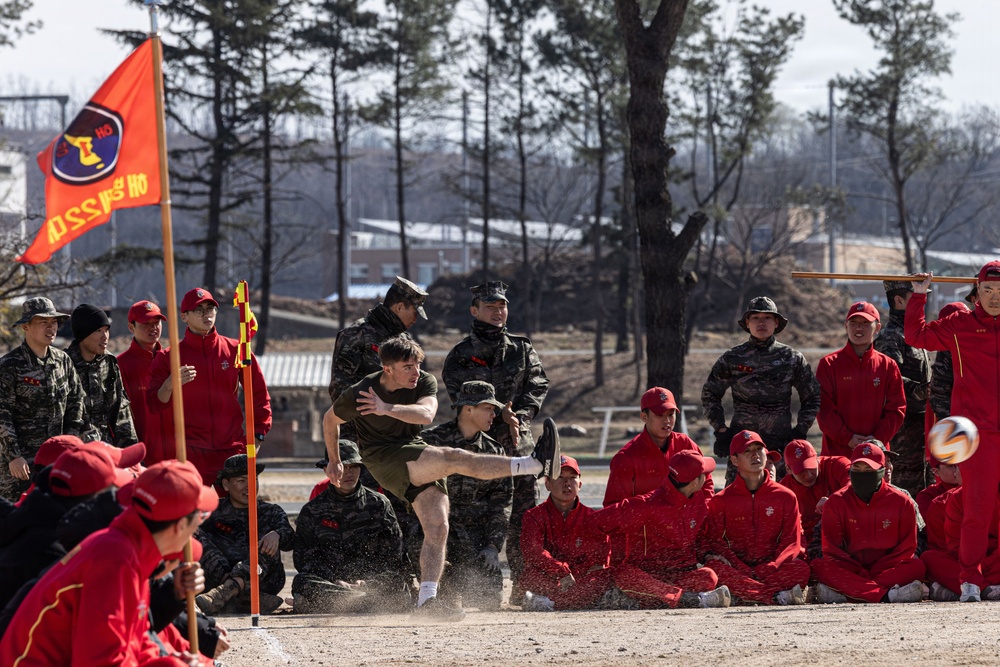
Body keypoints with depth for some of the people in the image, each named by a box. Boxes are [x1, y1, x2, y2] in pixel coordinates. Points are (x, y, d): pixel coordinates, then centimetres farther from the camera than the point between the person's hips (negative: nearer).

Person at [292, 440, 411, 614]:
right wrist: (334, 581, -14)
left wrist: (368, 582, -11)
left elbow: (393, 555, 6)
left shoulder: (378, 503, 12)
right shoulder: (312, 511, 12)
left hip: (375, 581, 0)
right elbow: (305, 557, 4)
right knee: (301, 582, -34)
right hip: (330, 582, 0)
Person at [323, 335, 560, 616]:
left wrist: (388, 409, -39)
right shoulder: (359, 395, -13)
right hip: (383, 459, -6)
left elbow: (425, 414, -26)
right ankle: (535, 464, -32)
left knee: (438, 528, -9)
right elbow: (330, 420, 6)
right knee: (455, 458, -25)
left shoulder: (424, 382, -6)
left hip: (414, 450, 6)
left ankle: (427, 598, -13)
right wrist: (334, 461, 18)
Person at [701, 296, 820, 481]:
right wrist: (720, 430, 6)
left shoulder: (792, 358, 7)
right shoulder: (732, 358, 6)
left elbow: (812, 398, 15)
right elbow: (710, 394, 16)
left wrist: (800, 431, 5)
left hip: (781, 443, 0)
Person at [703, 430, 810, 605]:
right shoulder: (720, 500, 8)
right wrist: (744, 570, -17)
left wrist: (770, 568, -16)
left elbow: (792, 541, 4)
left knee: (801, 568, -31)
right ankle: (778, 595, -41)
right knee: (714, 566, -35)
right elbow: (714, 540, 1)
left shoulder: (785, 497, 10)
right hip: (738, 568, 0)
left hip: (772, 568, 0)